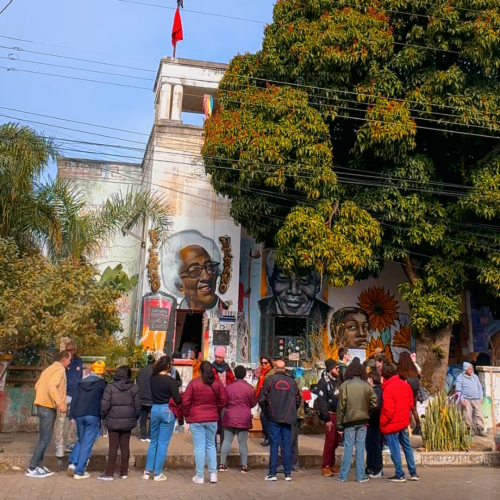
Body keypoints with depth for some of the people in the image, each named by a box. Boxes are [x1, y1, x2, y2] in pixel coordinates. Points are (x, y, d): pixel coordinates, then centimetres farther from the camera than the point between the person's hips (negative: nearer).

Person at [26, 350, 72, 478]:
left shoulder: (50, 369, 17)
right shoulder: (59, 370, -12)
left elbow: (37, 386, 17)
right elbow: (51, 386, -27)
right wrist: (59, 403, -33)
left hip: (42, 406, 10)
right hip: (48, 408, -10)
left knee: (44, 438, 15)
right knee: (45, 439, -6)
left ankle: (38, 466, 18)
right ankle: (32, 469, -5)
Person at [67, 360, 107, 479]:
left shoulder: (82, 382, 13)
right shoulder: (101, 383, 1)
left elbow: (74, 400, 9)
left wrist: (72, 415, 9)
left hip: (79, 415, 5)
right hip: (93, 416, -5)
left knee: (81, 441, 21)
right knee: (87, 444, 1)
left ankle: (72, 463, 6)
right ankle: (79, 472, 2)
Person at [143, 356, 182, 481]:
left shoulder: (153, 378, 1)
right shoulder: (170, 380, -14)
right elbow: (177, 400, -13)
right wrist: (182, 397, 7)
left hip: (154, 410, 5)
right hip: (167, 411, -5)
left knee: (153, 442, 17)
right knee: (163, 443, 4)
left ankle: (147, 471, 18)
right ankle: (158, 473, 9)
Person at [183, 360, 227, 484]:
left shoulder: (194, 382, -8)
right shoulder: (217, 383, 0)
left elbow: (185, 401, -7)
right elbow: (223, 400, 3)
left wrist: (187, 414, 7)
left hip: (196, 419, -2)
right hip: (212, 418, 3)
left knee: (199, 447, 2)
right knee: (211, 445, 14)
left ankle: (200, 476, 7)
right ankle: (213, 474, 11)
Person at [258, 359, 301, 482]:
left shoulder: (269, 380, -4)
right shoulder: (292, 381, 4)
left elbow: (262, 399, -6)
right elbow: (298, 400, 7)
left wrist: (266, 412, 8)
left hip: (274, 417, -2)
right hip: (288, 418, 2)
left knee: (274, 444, 3)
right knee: (287, 444, 7)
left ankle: (272, 473, 3)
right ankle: (288, 474, 9)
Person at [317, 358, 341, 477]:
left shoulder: (338, 380, 10)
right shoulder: (324, 382, -11)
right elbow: (322, 401, -15)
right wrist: (327, 419, -16)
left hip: (339, 414, 6)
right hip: (330, 414, -6)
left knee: (336, 440, 9)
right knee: (330, 440, -5)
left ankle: (331, 464, 20)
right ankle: (325, 466, 4)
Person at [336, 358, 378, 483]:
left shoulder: (345, 385, -8)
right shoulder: (367, 386, -4)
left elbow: (341, 406, -6)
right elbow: (374, 403, -5)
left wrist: (339, 424, 1)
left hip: (349, 420, -1)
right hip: (363, 421, 1)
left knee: (348, 447, 6)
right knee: (360, 447, 9)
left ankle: (343, 476, 11)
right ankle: (360, 476, 13)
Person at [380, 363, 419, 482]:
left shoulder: (388, 388, -20)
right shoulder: (405, 385, 2)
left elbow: (388, 410, -21)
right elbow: (411, 404, 8)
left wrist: (382, 423, -8)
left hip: (391, 424, -7)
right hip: (404, 422, 7)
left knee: (395, 450, 3)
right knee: (407, 447, 17)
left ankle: (399, 475, 10)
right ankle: (413, 473, 23)